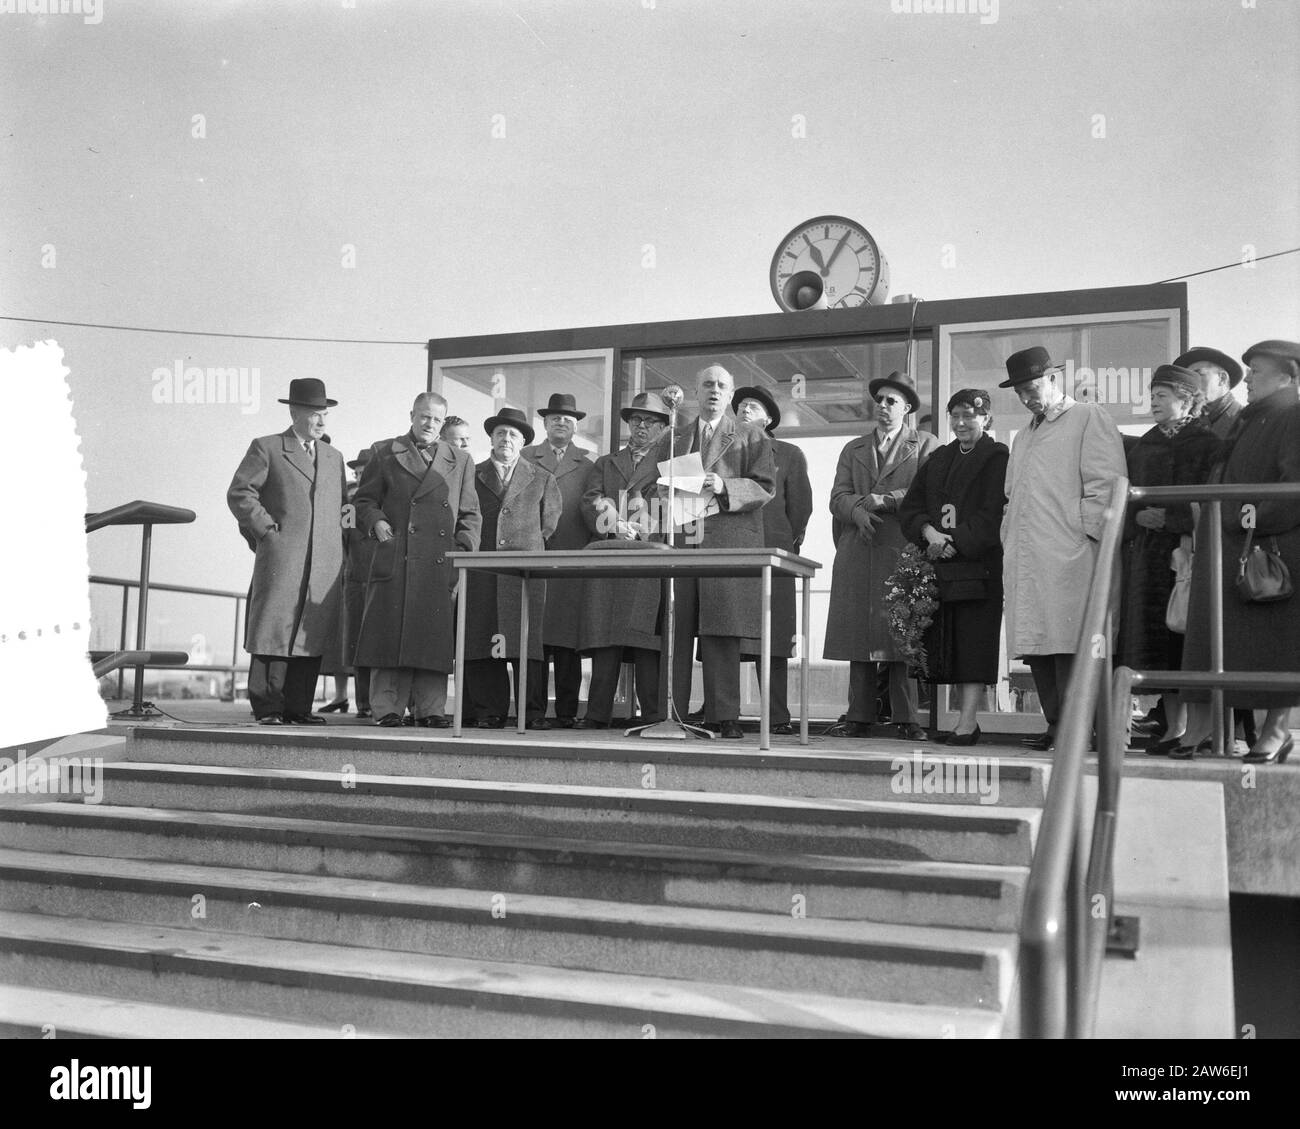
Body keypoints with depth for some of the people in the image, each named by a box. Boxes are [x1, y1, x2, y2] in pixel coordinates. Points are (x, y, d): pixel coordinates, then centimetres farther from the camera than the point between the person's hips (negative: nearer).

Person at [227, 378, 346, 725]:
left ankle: (298, 708, 9)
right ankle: (268, 708, 1)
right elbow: (239, 493, -2)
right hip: (281, 558, -5)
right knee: (273, 634, -4)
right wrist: (267, 530, -8)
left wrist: (339, 548, 13)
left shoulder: (334, 457, 21)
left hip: (325, 565, 5)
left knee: (312, 635, 3)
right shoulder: (266, 449, 5)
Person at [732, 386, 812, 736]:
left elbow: (800, 506, 11)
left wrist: (786, 544, 4)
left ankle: (777, 717, -3)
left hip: (769, 551, -2)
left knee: (770, 641, -5)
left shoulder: (789, 455, 16)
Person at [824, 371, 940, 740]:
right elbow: (837, 497, 10)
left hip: (903, 552, -3)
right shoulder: (852, 450, 22)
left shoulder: (925, 444, 11)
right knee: (857, 635, 0)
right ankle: (859, 718, 3)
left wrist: (884, 500, -12)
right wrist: (858, 510, -10)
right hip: (857, 554, 3)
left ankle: (905, 720, -2)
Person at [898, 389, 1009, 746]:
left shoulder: (997, 458, 1)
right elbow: (909, 505, 11)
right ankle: (966, 719, 10)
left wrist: (955, 542, -16)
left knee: (974, 642, -8)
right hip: (940, 565, 6)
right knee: (950, 645, 4)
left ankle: (967, 722, -10)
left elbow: (993, 514, -9)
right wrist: (929, 532, -8)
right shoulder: (938, 459, 19)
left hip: (979, 564, -6)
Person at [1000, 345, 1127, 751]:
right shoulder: (1025, 435, 27)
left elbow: (1105, 485, -5)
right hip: (1023, 558, 7)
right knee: (1035, 646, 3)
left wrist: (1085, 535, -12)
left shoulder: (1089, 418, 4)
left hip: (1067, 554, -7)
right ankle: (1056, 725, 9)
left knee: (1068, 642, -12)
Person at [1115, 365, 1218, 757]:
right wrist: (1139, 516, -2)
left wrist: (1169, 517, -14)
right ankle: (1174, 727, 9)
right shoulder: (1143, 446, 18)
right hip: (1147, 557, 5)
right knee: (1158, 643, 3)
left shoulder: (1208, 444, 1)